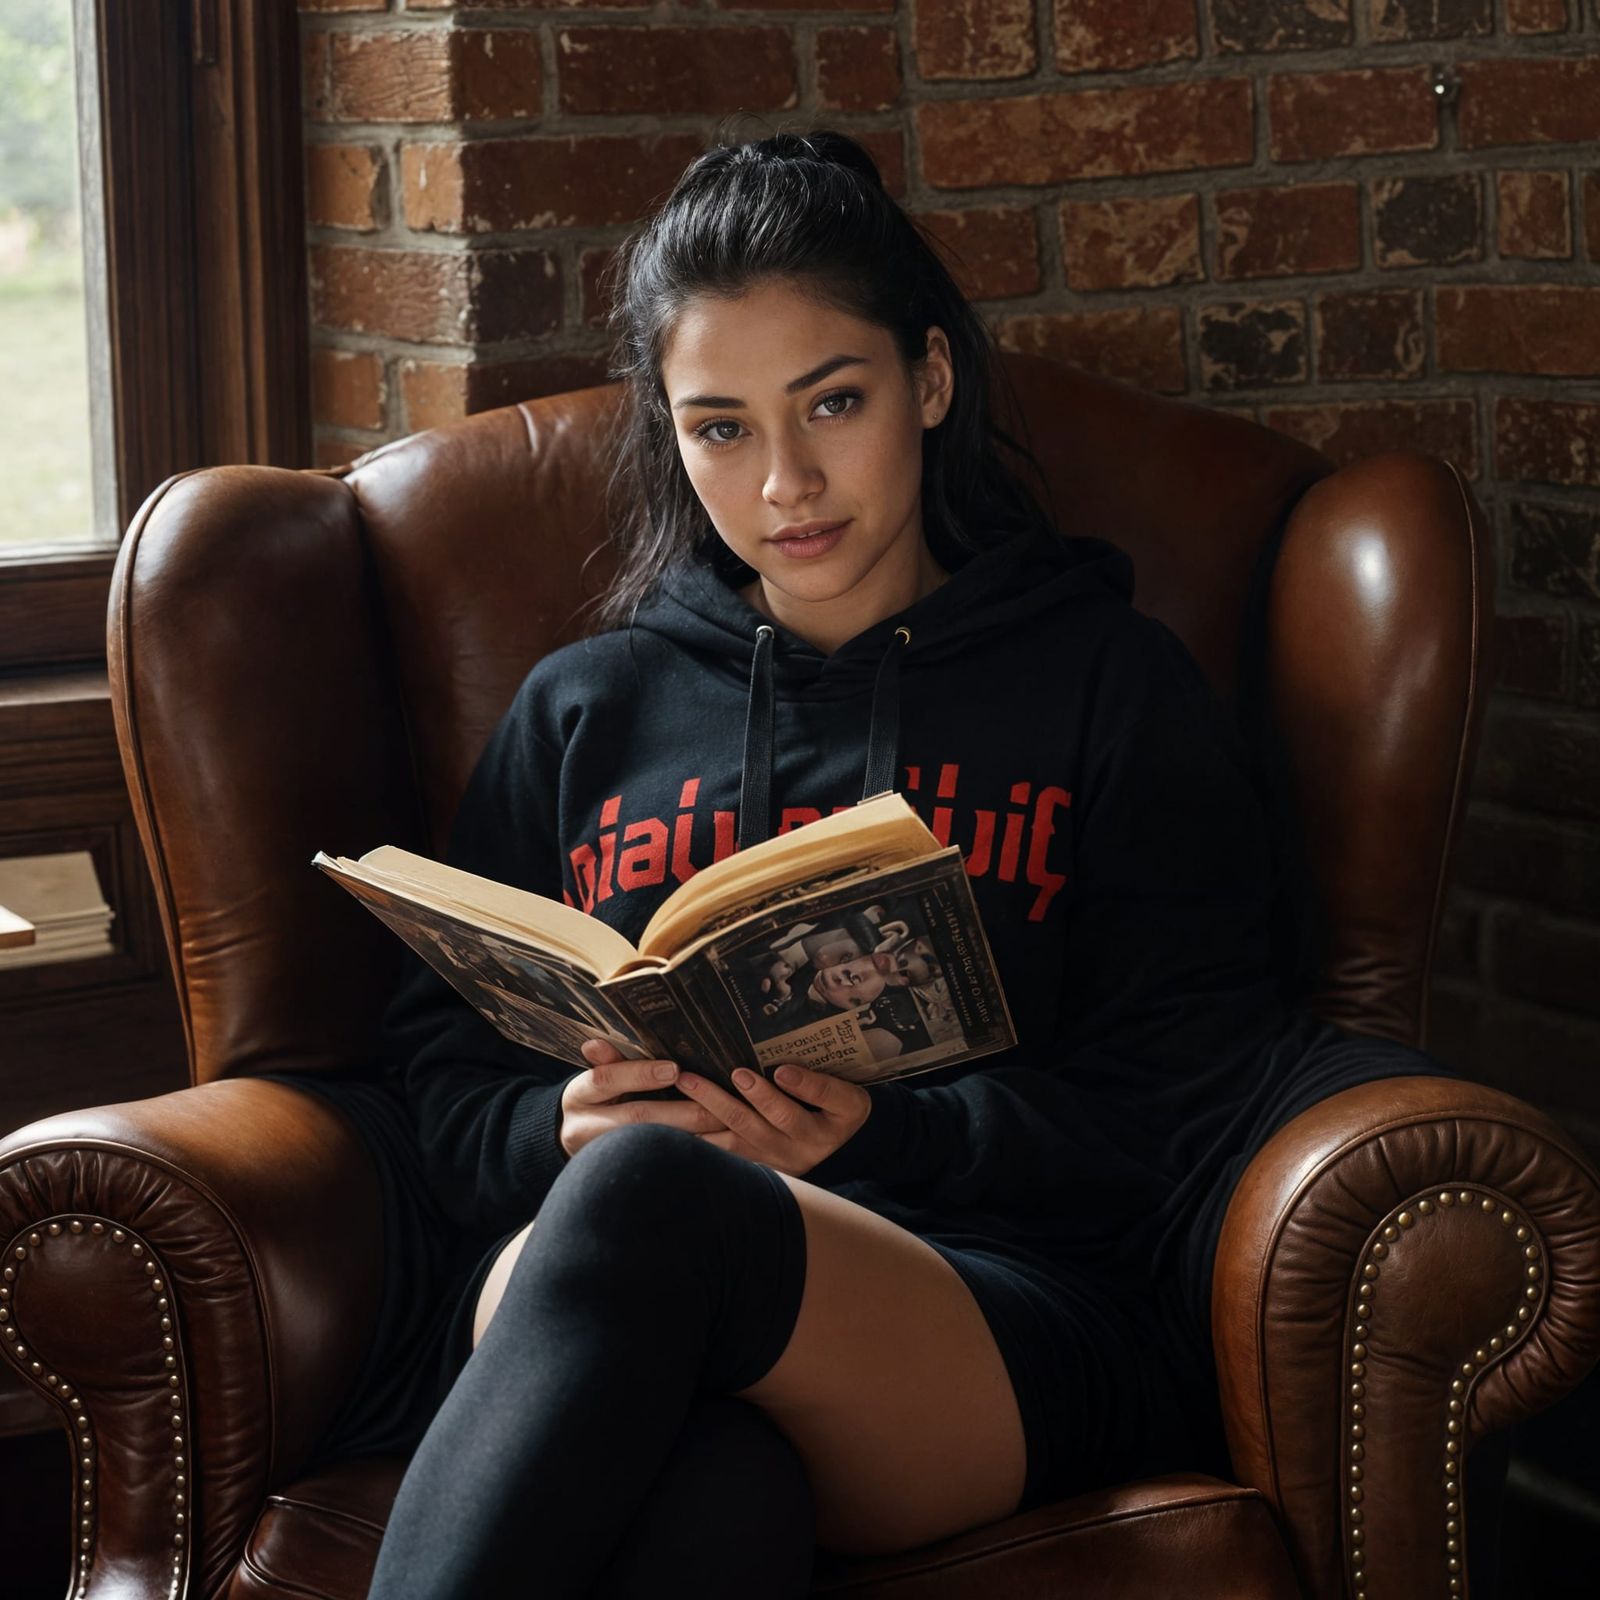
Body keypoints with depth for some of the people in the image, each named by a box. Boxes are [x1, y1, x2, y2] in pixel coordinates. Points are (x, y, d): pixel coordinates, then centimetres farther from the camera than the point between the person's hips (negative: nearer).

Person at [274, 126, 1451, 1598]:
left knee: (644, 1198, -39)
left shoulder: (1116, 689, 19)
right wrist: (562, 1129, -4)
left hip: (1014, 1311, -1)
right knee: (711, 1481, -41)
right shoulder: (583, 711, 27)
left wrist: (882, 1132, -9)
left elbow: (1175, 1102, 8)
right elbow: (441, 1068, 21)